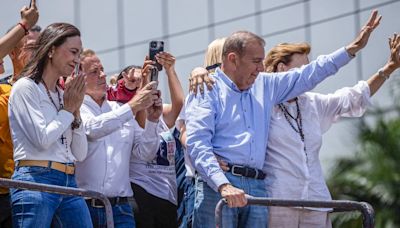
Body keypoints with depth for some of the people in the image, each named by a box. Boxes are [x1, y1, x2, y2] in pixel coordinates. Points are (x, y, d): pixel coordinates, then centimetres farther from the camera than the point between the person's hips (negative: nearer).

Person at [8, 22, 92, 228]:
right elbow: (42, 139, -12)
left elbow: (80, 154, 16)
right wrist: (67, 110, 1)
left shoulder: (63, 95, 18)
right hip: (36, 180, -7)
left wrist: (75, 111, 7)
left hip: (69, 183, 7)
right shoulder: (26, 87, -1)